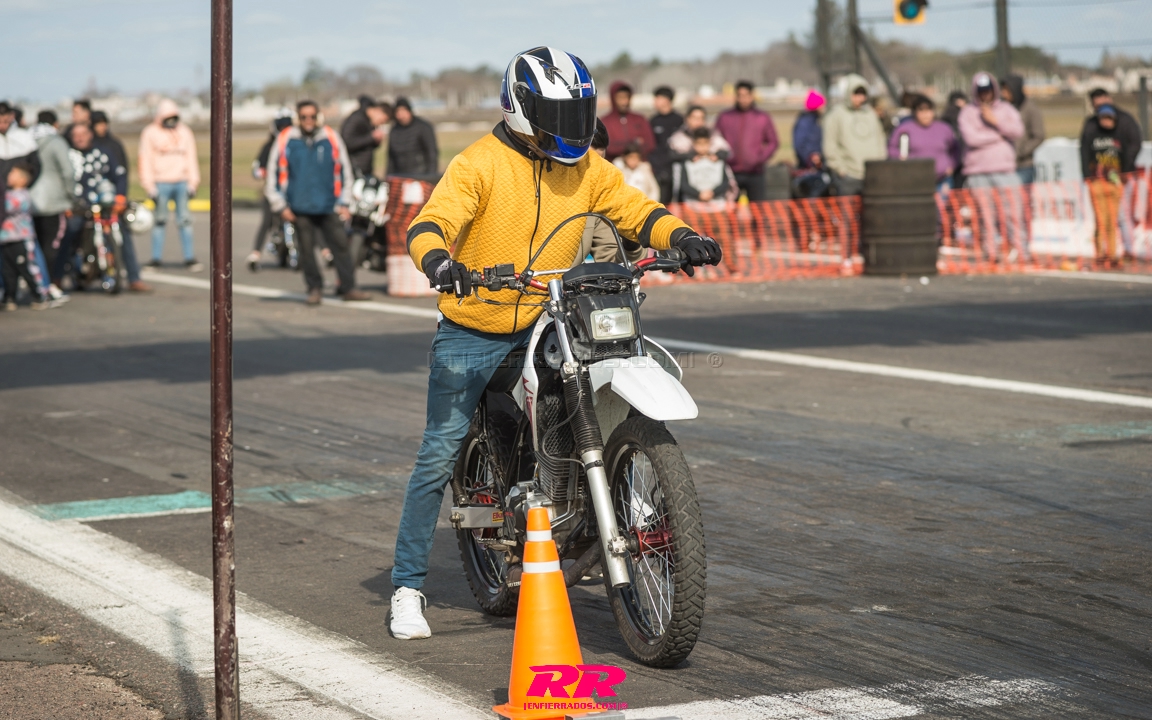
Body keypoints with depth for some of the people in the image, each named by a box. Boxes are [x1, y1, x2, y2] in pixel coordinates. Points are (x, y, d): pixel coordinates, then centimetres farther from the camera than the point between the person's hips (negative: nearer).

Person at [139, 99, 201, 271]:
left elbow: (191, 158, 13)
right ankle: (156, 258, 6)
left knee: (185, 221, 0)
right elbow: (145, 160, -1)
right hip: (161, 184, -2)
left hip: (181, 183, 3)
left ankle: (189, 258, 3)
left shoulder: (185, 132, 11)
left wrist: (193, 183, 7)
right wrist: (150, 187, -6)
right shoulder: (150, 133, 1)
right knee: (159, 221, 1)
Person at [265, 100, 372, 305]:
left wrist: (344, 202, 8)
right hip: (300, 208, -1)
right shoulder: (286, 140, 1)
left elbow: (344, 170, 11)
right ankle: (315, 288, 14)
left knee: (341, 245, -2)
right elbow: (274, 173, 6)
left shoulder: (331, 138, 3)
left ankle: (348, 287, 5)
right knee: (306, 248, 2)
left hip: (328, 206, 1)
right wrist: (280, 205, 3)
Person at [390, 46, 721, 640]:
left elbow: (633, 210, 4)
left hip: (546, 328, 4)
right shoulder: (480, 164, -11)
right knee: (439, 457, -4)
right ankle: (407, 588, 5)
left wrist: (680, 237, -17)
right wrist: (439, 262, -44)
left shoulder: (586, 167, 6)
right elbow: (430, 223, -21)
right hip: (472, 332, -4)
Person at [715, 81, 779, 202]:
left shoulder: (763, 118, 9)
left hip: (754, 173, 0)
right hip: (731, 173, 0)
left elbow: (773, 142, 12)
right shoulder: (724, 117, 8)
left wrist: (762, 158, -2)